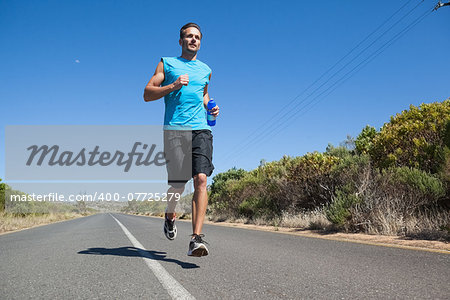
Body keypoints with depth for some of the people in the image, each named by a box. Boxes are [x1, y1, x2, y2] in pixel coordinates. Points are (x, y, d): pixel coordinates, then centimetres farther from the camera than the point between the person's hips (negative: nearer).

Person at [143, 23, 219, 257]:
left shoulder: (205, 69, 23)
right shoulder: (167, 64, 14)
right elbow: (147, 94, 6)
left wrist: (210, 107, 17)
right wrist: (173, 86, -8)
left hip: (201, 129, 2)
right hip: (175, 129, -2)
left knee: (201, 179, -16)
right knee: (177, 185, -4)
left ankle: (196, 238, -17)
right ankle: (170, 216, 30)